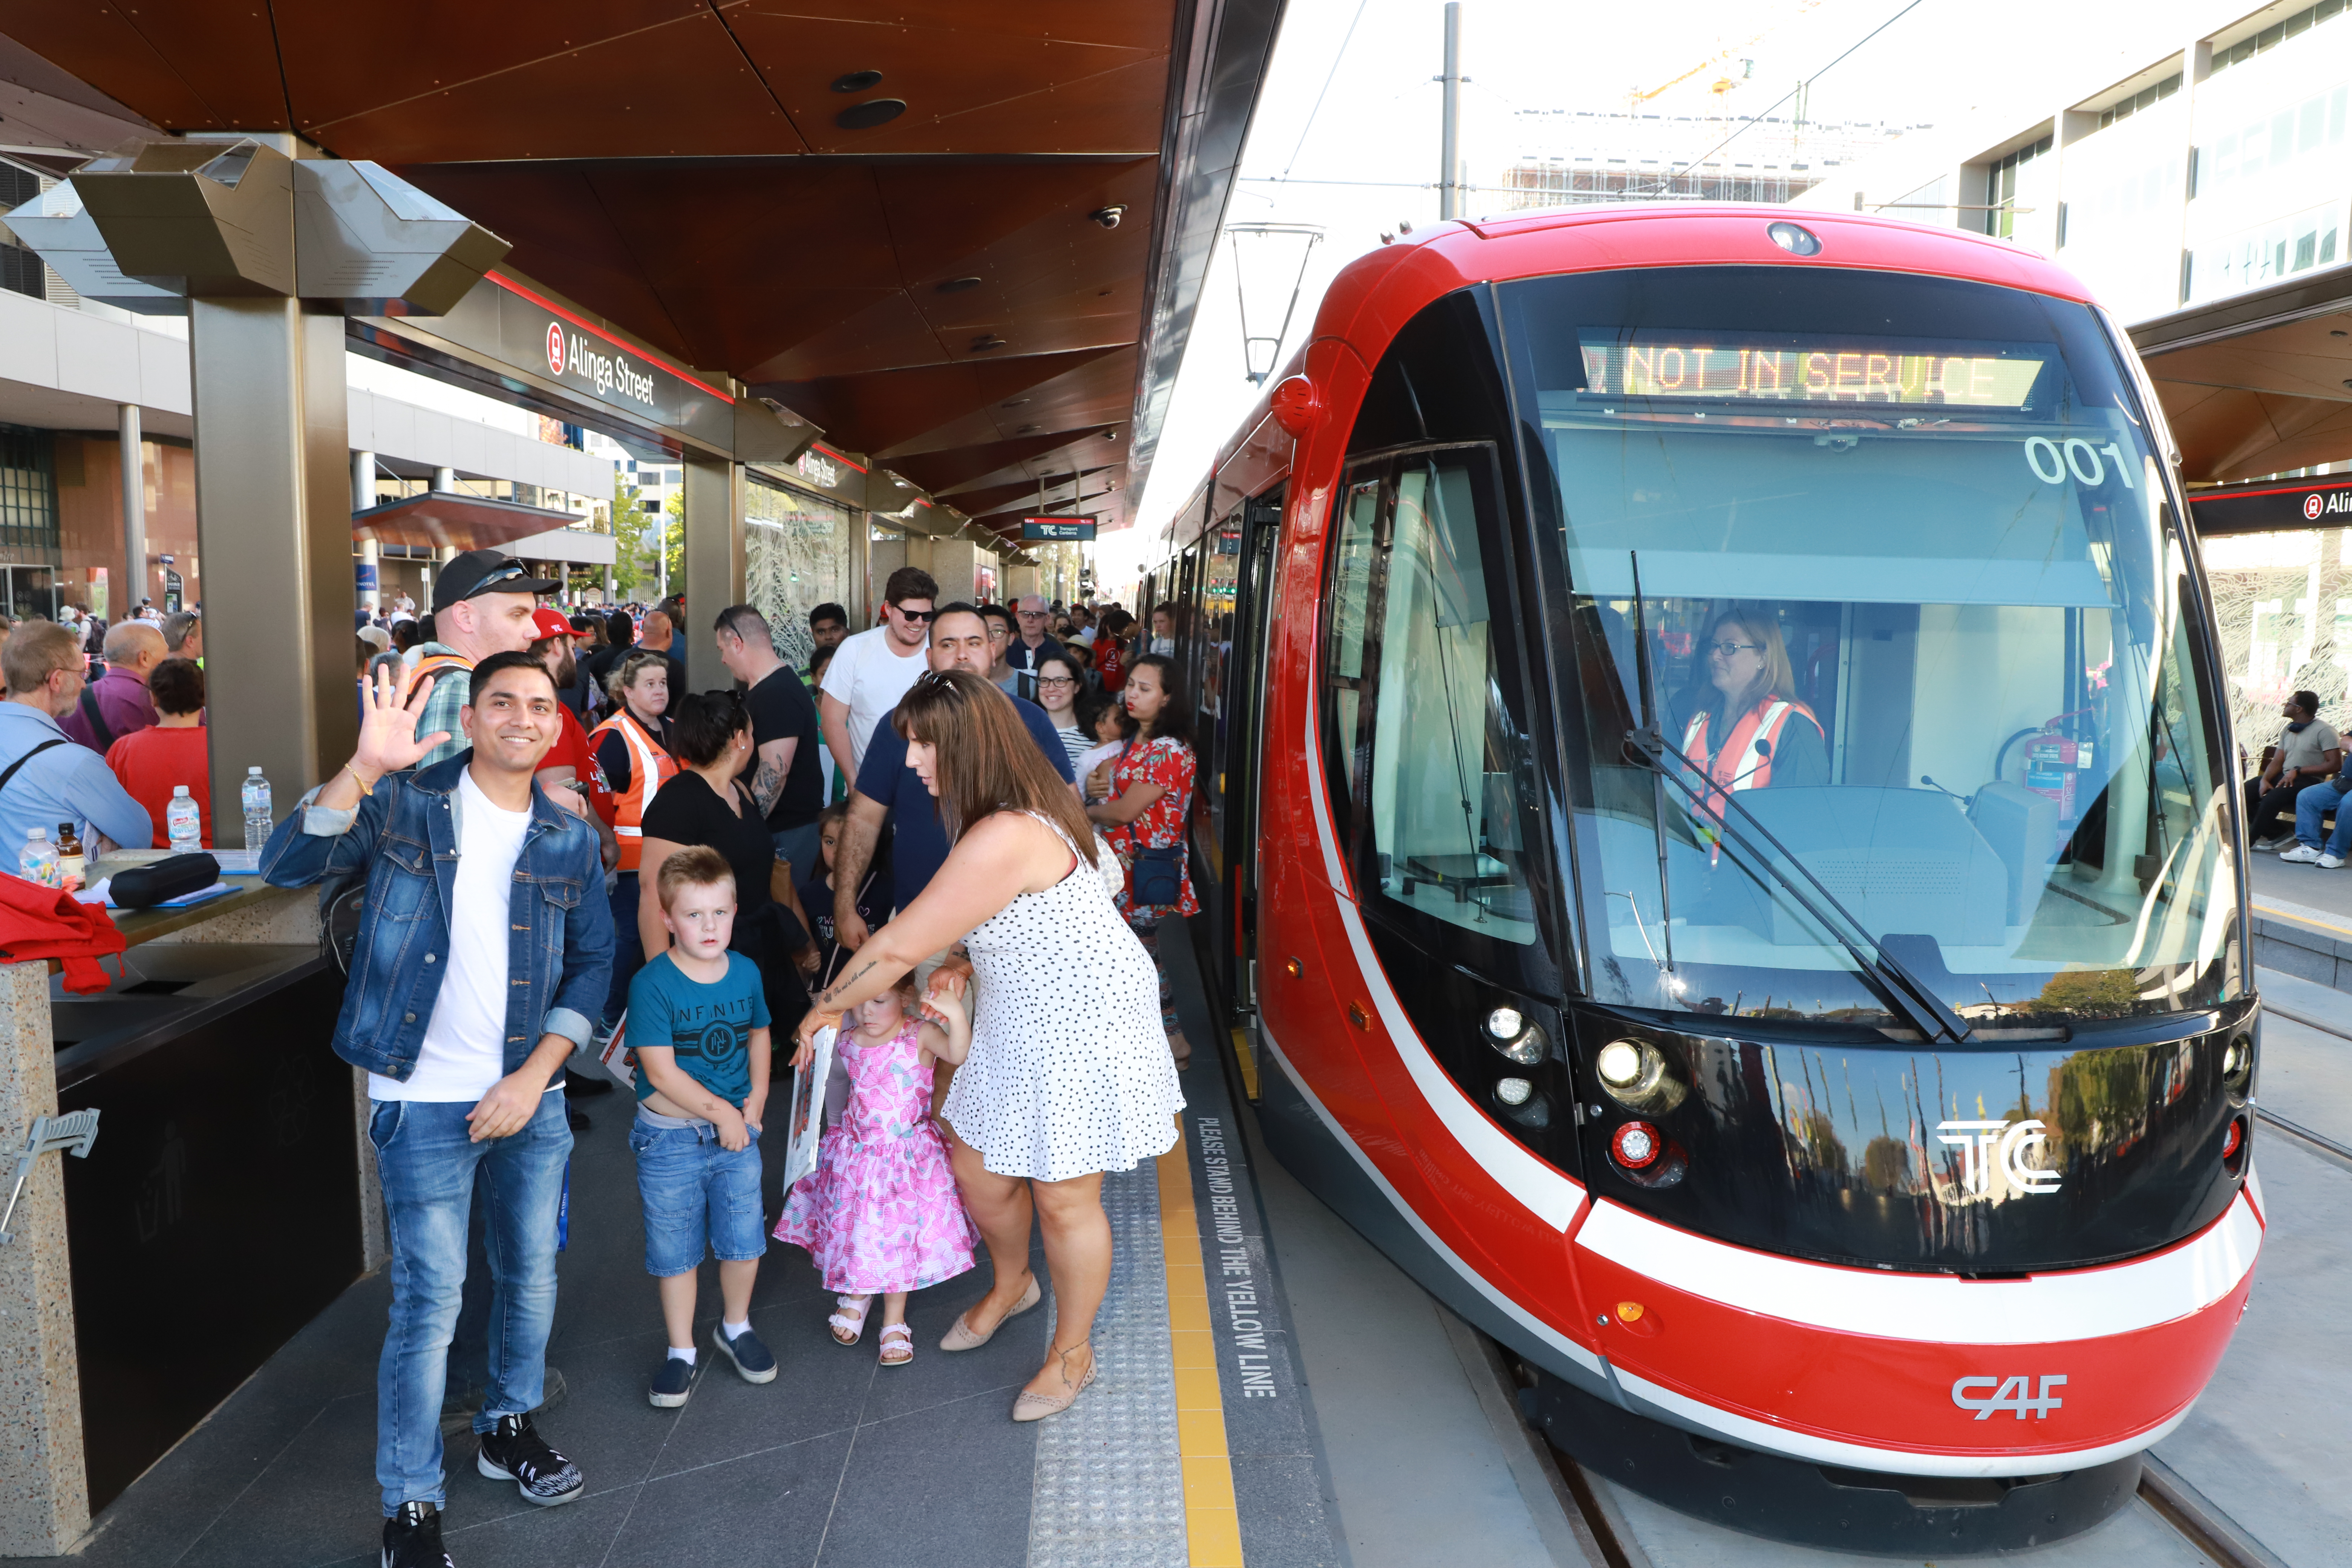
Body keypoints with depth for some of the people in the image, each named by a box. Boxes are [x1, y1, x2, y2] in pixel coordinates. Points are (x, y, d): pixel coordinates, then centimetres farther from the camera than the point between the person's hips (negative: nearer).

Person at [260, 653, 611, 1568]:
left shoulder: (571, 843, 4)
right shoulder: (405, 804, -5)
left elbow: (593, 962, 5)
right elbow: (287, 866, -18)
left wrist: (535, 1078, -5)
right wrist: (365, 767, -33)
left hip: (532, 1096, 4)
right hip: (425, 1101, -4)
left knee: (532, 1274, 16)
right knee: (431, 1301, -1)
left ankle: (508, 1428, 40)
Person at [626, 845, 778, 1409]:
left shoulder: (746, 972, -2)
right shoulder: (652, 983, -17)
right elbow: (661, 1071, -19)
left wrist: (755, 1100, 2)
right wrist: (720, 1111, -17)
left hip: (737, 1132, 4)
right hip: (671, 1138, -4)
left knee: (744, 1240, 13)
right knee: (675, 1251, 10)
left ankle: (736, 1327, 38)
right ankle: (681, 1351, 28)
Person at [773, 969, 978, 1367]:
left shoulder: (920, 1035, -17)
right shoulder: (845, 1041, -5)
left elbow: (959, 1055, -35)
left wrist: (957, 1016, -50)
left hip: (906, 1154, -3)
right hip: (855, 1151, 3)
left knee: (899, 1235, 7)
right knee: (853, 1228, 14)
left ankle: (894, 1322, 28)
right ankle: (856, 1295, 45)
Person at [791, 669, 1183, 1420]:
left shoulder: (1005, 839, -32)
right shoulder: (1014, 815, 0)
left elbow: (900, 945, -24)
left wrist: (827, 1006, -9)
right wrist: (966, 973, 3)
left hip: (1081, 1034, -9)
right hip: (1015, 1026, 9)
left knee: (1064, 1198, 6)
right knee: (976, 1168, 17)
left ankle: (1072, 1352, 30)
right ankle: (1011, 1285, 47)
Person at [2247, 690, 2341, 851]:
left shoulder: (2324, 730, -8)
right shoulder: (2288, 730, 16)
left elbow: (2335, 764, -16)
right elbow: (2277, 762, 11)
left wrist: (2298, 771, -19)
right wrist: (2265, 780, -9)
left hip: (2310, 780, -8)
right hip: (2284, 777, 8)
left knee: (2272, 798, -34)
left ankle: (2247, 842, -22)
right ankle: (2276, 835, -6)